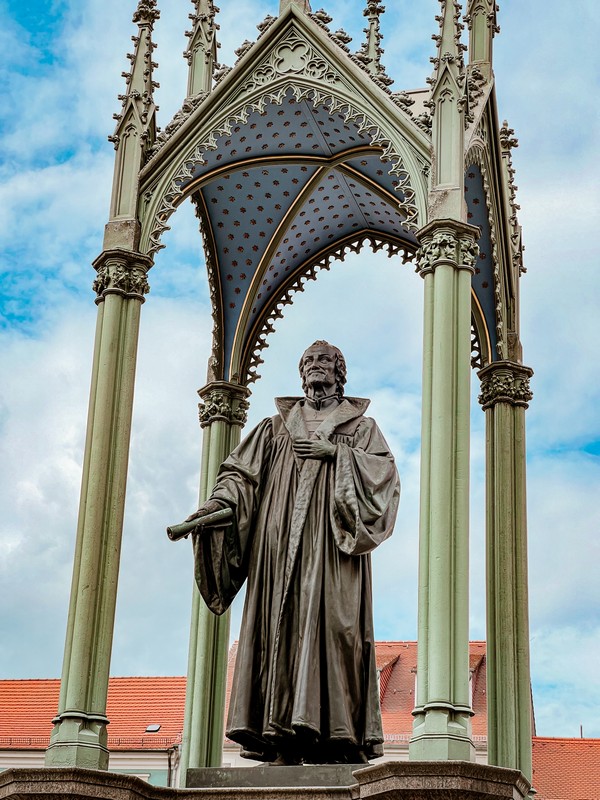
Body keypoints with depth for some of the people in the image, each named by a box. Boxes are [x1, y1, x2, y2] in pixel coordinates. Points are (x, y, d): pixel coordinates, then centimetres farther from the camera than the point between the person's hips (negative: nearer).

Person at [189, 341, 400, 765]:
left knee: (332, 624, -14)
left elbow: (385, 470, 2)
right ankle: (284, 743, -14)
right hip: (280, 544, 2)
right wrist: (219, 500, -8)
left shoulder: (361, 426, 19)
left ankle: (341, 737, -18)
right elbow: (243, 472, 11)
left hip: (333, 546, -2)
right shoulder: (276, 427, 23)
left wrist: (336, 452, -7)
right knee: (282, 629, -9)